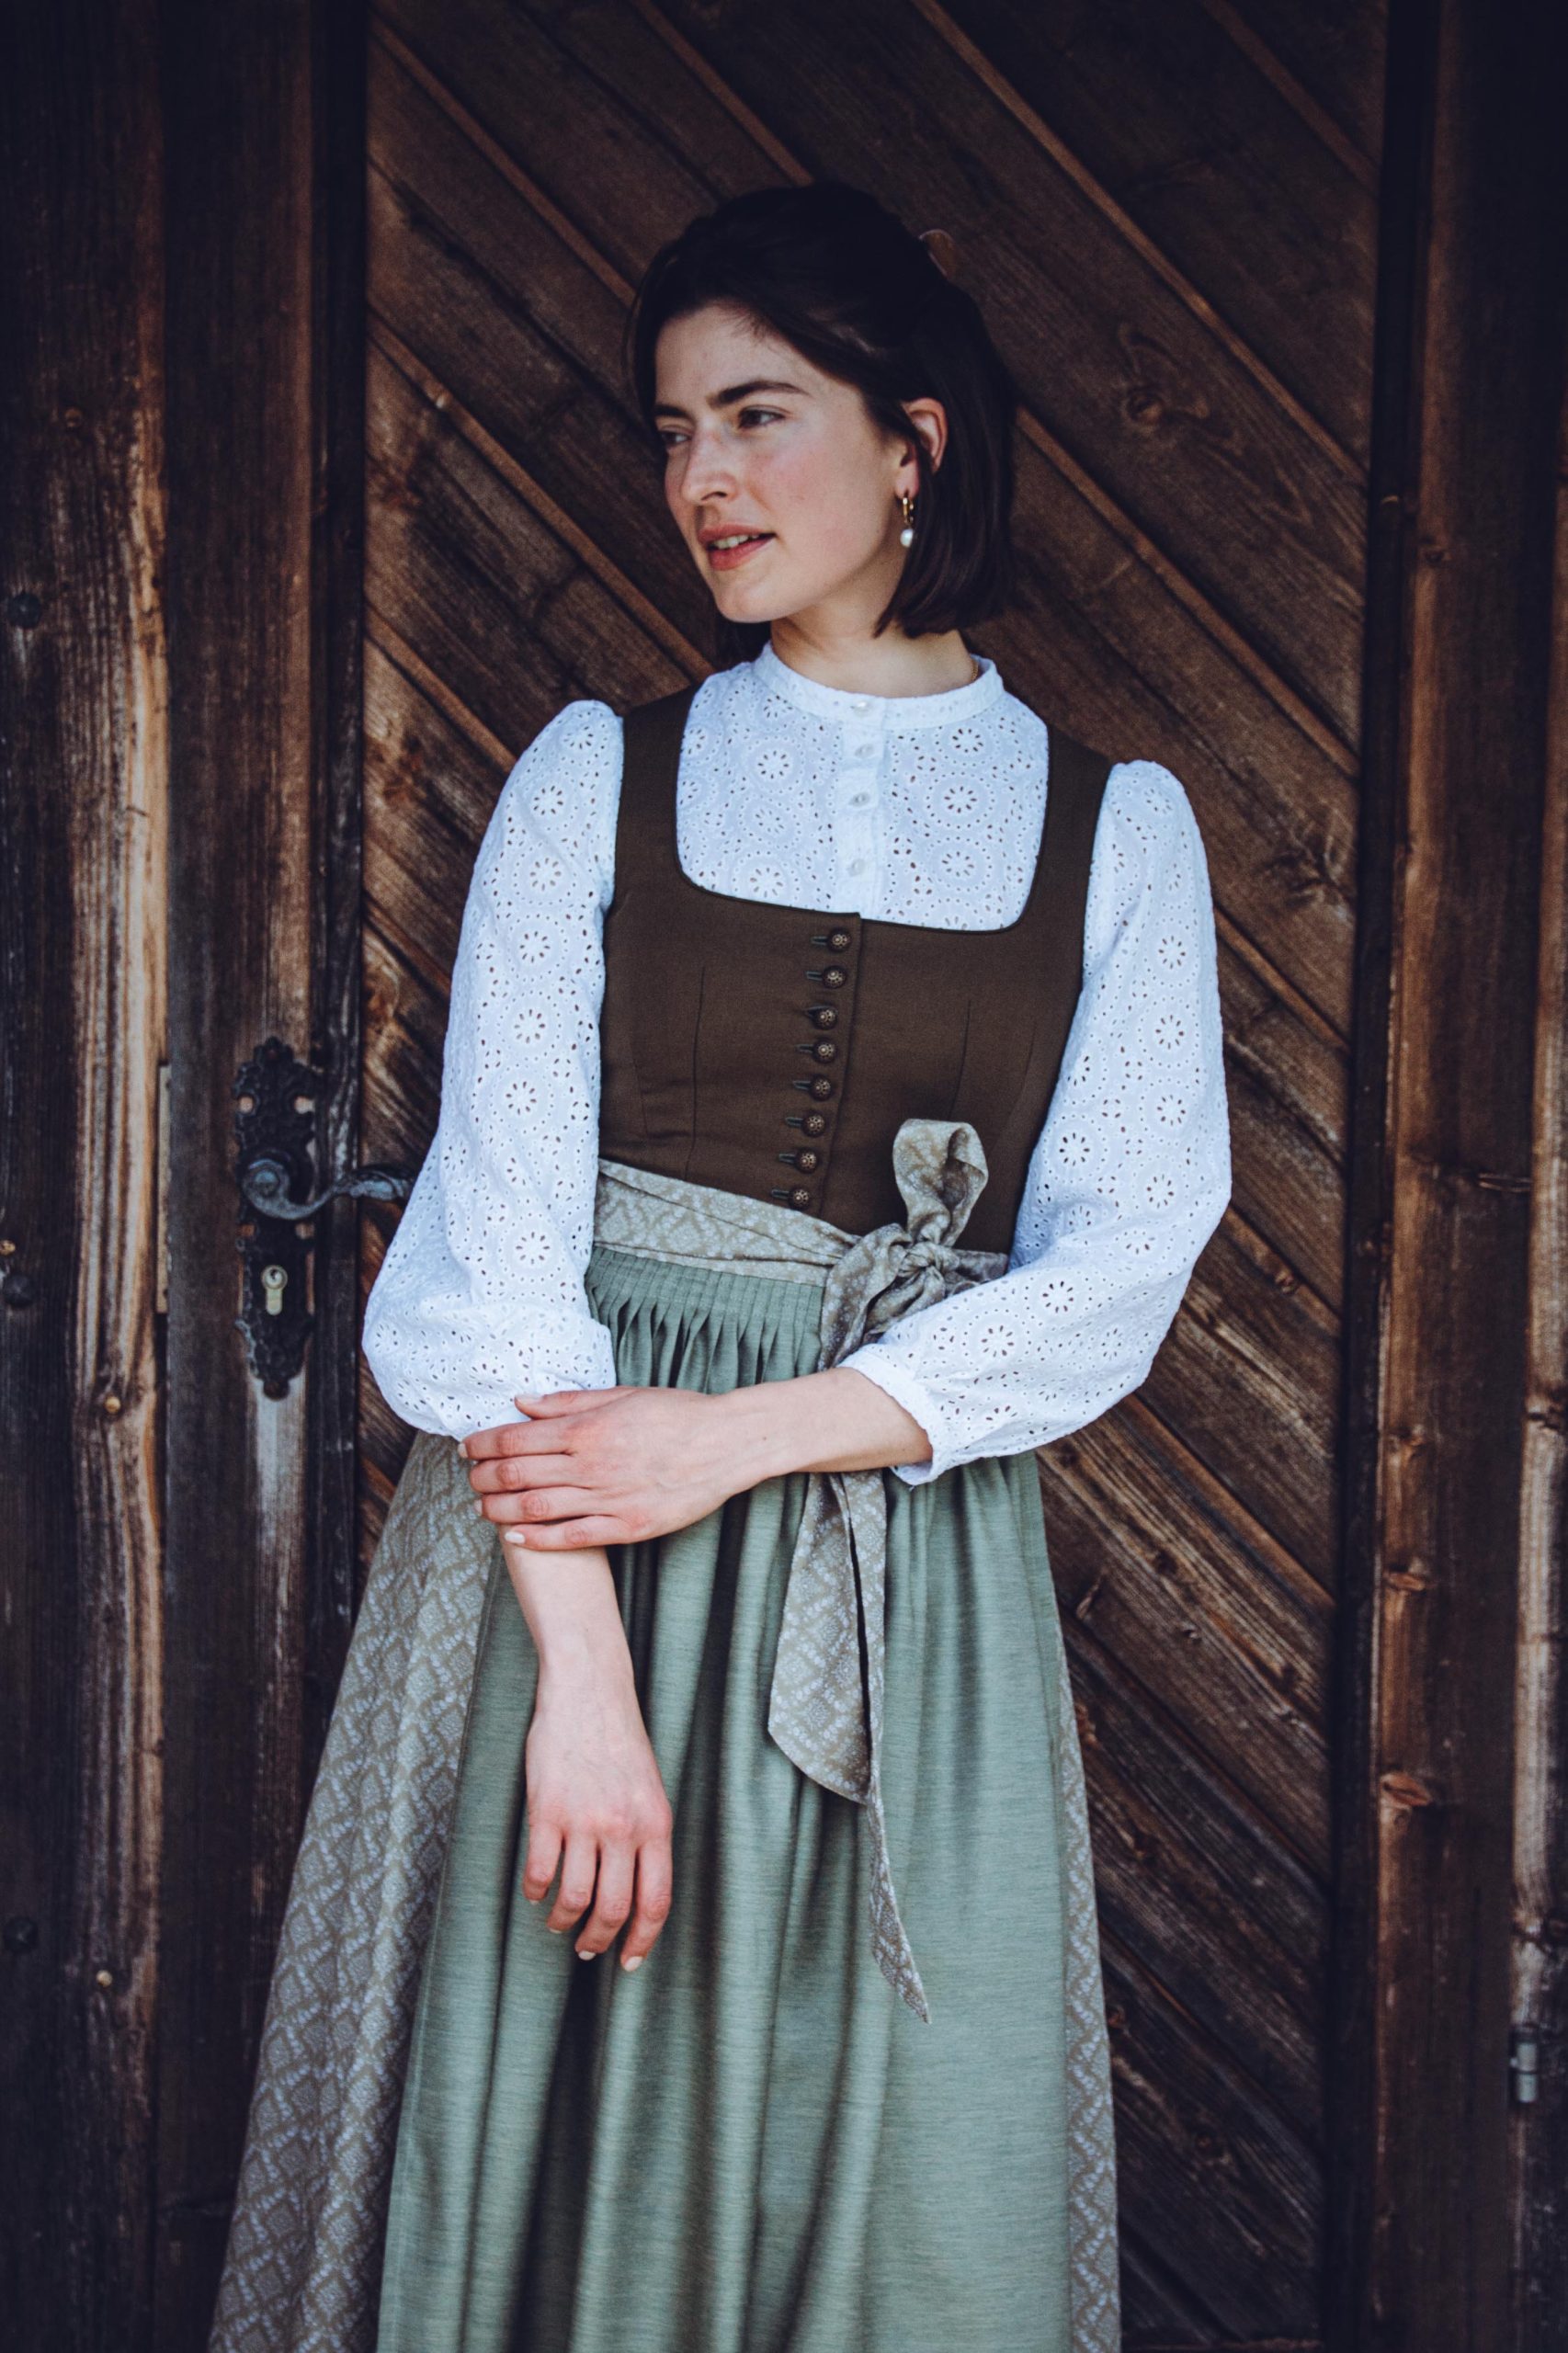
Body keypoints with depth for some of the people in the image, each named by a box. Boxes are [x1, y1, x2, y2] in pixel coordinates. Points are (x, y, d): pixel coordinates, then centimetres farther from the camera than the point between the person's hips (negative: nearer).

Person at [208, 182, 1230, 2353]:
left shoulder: (1116, 825, 6)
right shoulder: (598, 774, 5)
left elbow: (1116, 1274, -2)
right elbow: (500, 1222, -5)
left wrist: (739, 1436, -14)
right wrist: (581, 1670, -15)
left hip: (910, 1552, 0)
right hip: (563, 1531, 0)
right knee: (545, 2149, 5)